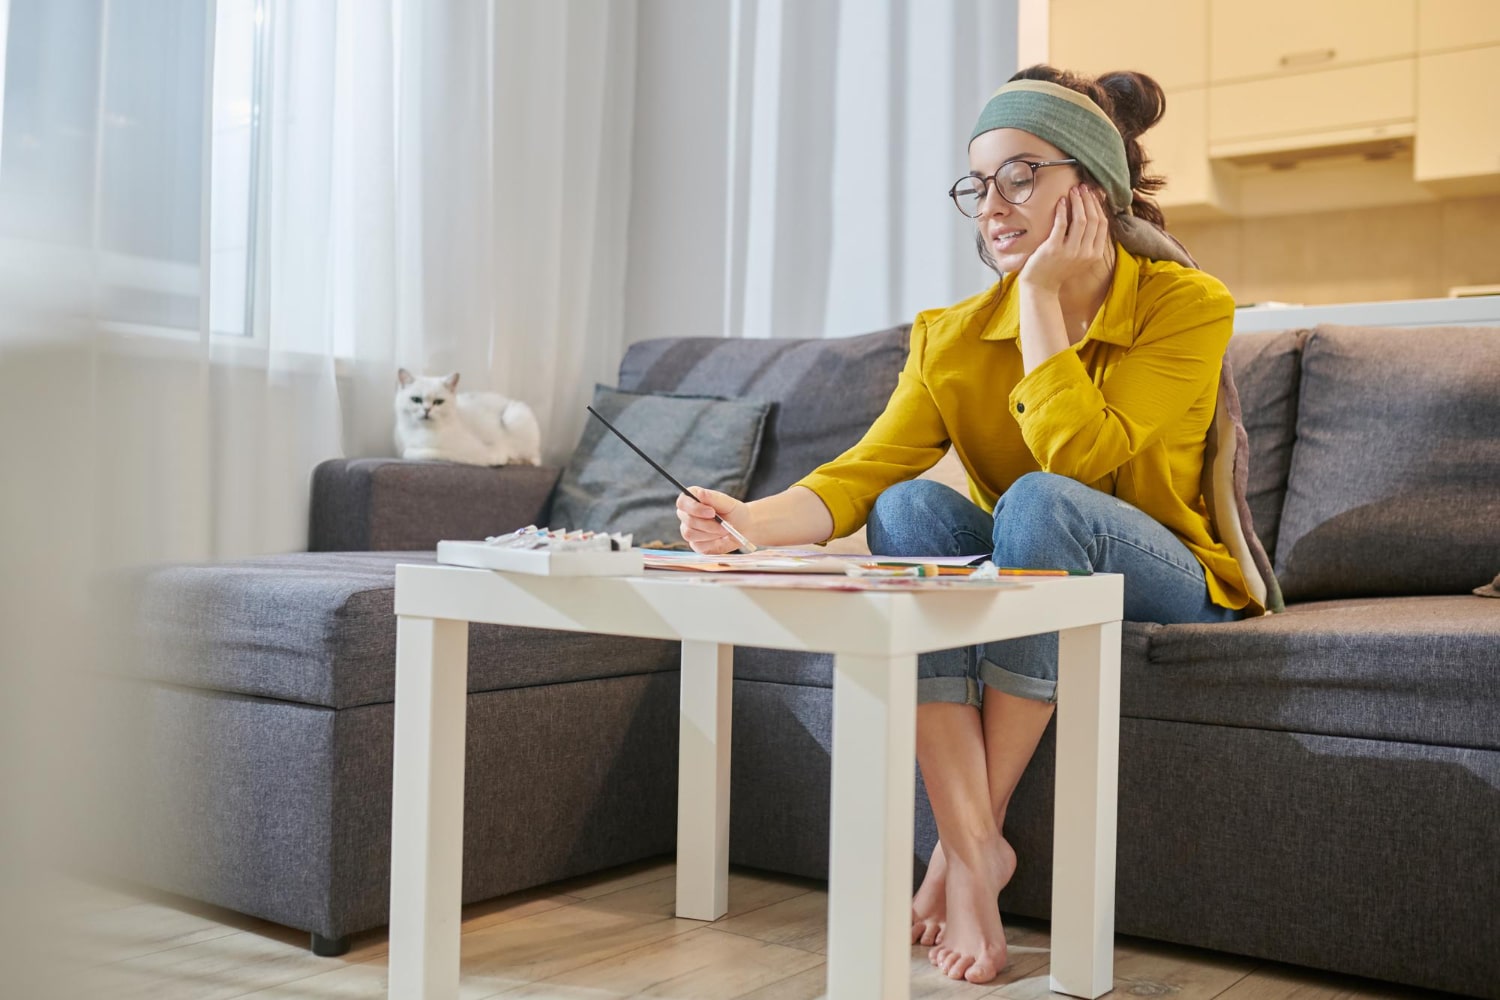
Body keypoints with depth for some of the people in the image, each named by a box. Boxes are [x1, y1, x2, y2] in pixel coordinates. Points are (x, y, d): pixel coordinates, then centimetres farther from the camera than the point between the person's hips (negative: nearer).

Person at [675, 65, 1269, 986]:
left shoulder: (1186, 305, -12)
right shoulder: (955, 336, -3)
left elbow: (1080, 457, -26)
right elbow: (864, 471, -15)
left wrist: (1043, 298, -21)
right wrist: (755, 521, -34)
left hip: (1167, 583, -3)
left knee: (1037, 500, -33)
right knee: (910, 505, -26)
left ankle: (969, 841, -22)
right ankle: (973, 852, -29)